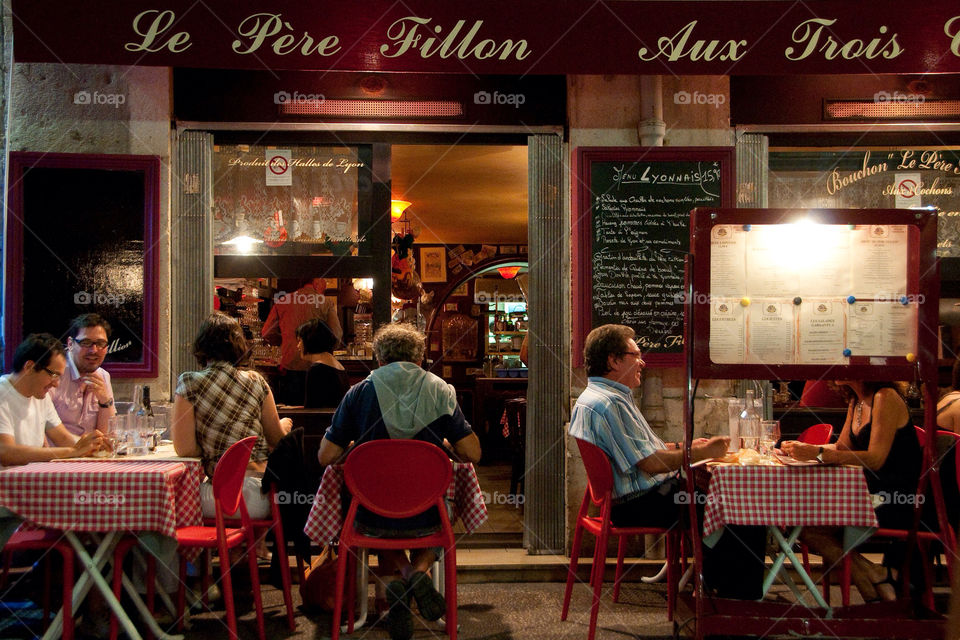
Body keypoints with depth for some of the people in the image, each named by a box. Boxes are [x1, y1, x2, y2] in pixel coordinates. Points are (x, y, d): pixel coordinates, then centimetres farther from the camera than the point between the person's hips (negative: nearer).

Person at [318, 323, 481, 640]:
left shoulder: (359, 392, -5)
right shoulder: (440, 391, -4)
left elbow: (326, 456, -4)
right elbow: (472, 453, -6)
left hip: (372, 517, 0)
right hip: (425, 517, 0)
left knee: (381, 533, 36)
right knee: (437, 529, 36)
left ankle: (401, 573, 2)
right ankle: (419, 571, 2)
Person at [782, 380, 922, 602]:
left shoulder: (886, 397, -13)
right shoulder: (856, 402, 15)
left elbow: (876, 458, -21)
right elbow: (842, 447, 20)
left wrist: (818, 454, -25)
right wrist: (803, 448, 4)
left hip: (896, 504, -9)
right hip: (872, 495, 9)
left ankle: (871, 575, -6)